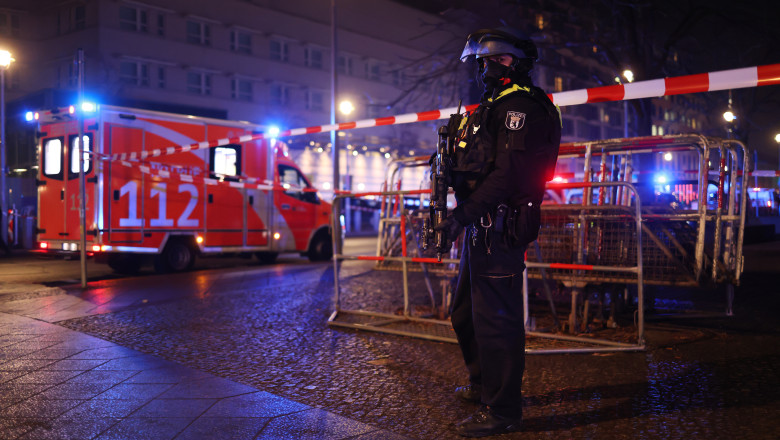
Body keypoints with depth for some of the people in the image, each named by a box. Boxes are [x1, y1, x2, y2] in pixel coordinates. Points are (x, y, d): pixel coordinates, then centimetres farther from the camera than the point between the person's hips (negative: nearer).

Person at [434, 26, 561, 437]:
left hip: (498, 228, -11)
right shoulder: (496, 105, 22)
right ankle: (482, 384, 37)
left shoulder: (518, 106, -12)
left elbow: (509, 171, -23)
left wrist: (465, 212, -25)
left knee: (495, 318, -6)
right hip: (483, 227, 11)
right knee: (465, 312, 20)